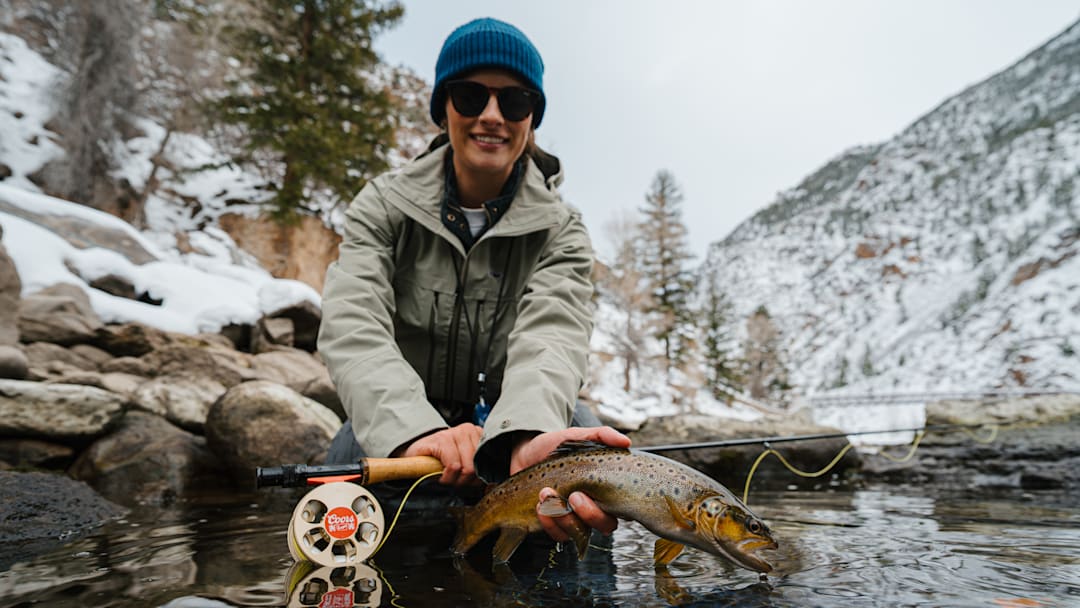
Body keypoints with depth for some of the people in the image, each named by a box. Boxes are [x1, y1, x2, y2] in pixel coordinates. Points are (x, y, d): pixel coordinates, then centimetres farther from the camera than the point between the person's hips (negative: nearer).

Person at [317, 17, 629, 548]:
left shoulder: (560, 231, -6)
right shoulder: (384, 206, -6)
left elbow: (550, 337, -25)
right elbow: (352, 327, -22)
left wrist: (529, 433, -48)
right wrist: (416, 431, -42)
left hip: (509, 431, 1)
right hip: (394, 431, 0)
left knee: (582, 437, -29)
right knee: (359, 446, -31)